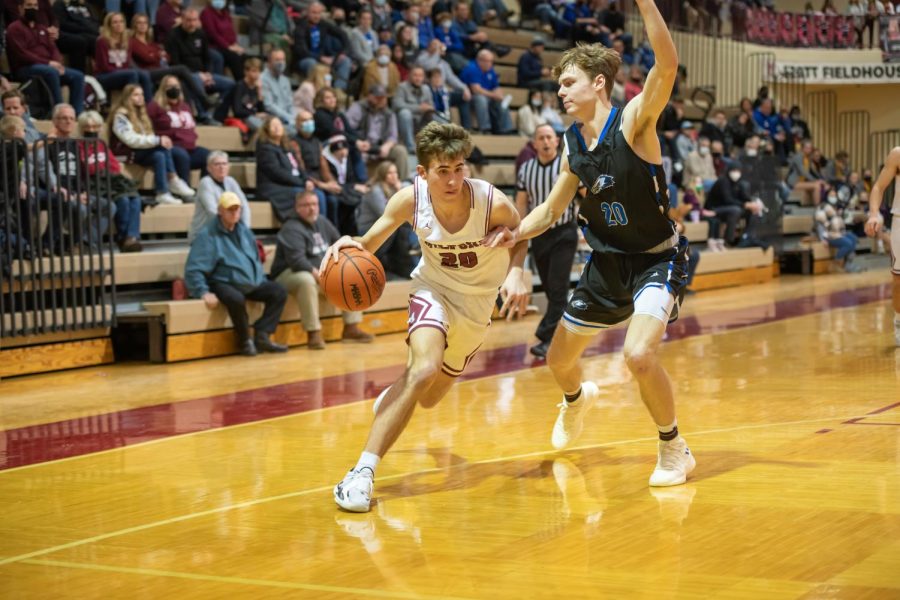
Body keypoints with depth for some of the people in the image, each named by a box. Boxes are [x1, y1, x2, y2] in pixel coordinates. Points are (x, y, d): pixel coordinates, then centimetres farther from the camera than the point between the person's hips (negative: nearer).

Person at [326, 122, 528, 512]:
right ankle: (363, 472, -29)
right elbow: (371, 241, -14)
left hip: (477, 303, 2)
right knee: (425, 367, -31)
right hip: (434, 288, -1)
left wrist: (516, 273, -29)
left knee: (428, 397, 15)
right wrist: (348, 245, -37)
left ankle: (393, 398, 55)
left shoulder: (493, 203, -28)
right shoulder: (410, 199, -25)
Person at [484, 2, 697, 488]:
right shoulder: (573, 145, -1)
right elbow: (551, 210, 12)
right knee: (558, 359, 15)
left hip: (657, 258, -7)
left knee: (639, 353, -29)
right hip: (607, 262, 7)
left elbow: (667, 64, -37)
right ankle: (577, 400, 54)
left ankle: (674, 450, -4)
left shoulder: (633, 122, -19)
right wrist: (515, 233, -7)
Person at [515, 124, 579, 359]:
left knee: (558, 289, -10)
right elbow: (521, 203, 8)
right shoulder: (526, 170, 3)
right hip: (539, 234, 4)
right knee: (550, 289, 10)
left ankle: (546, 339, -12)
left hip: (564, 234, -4)